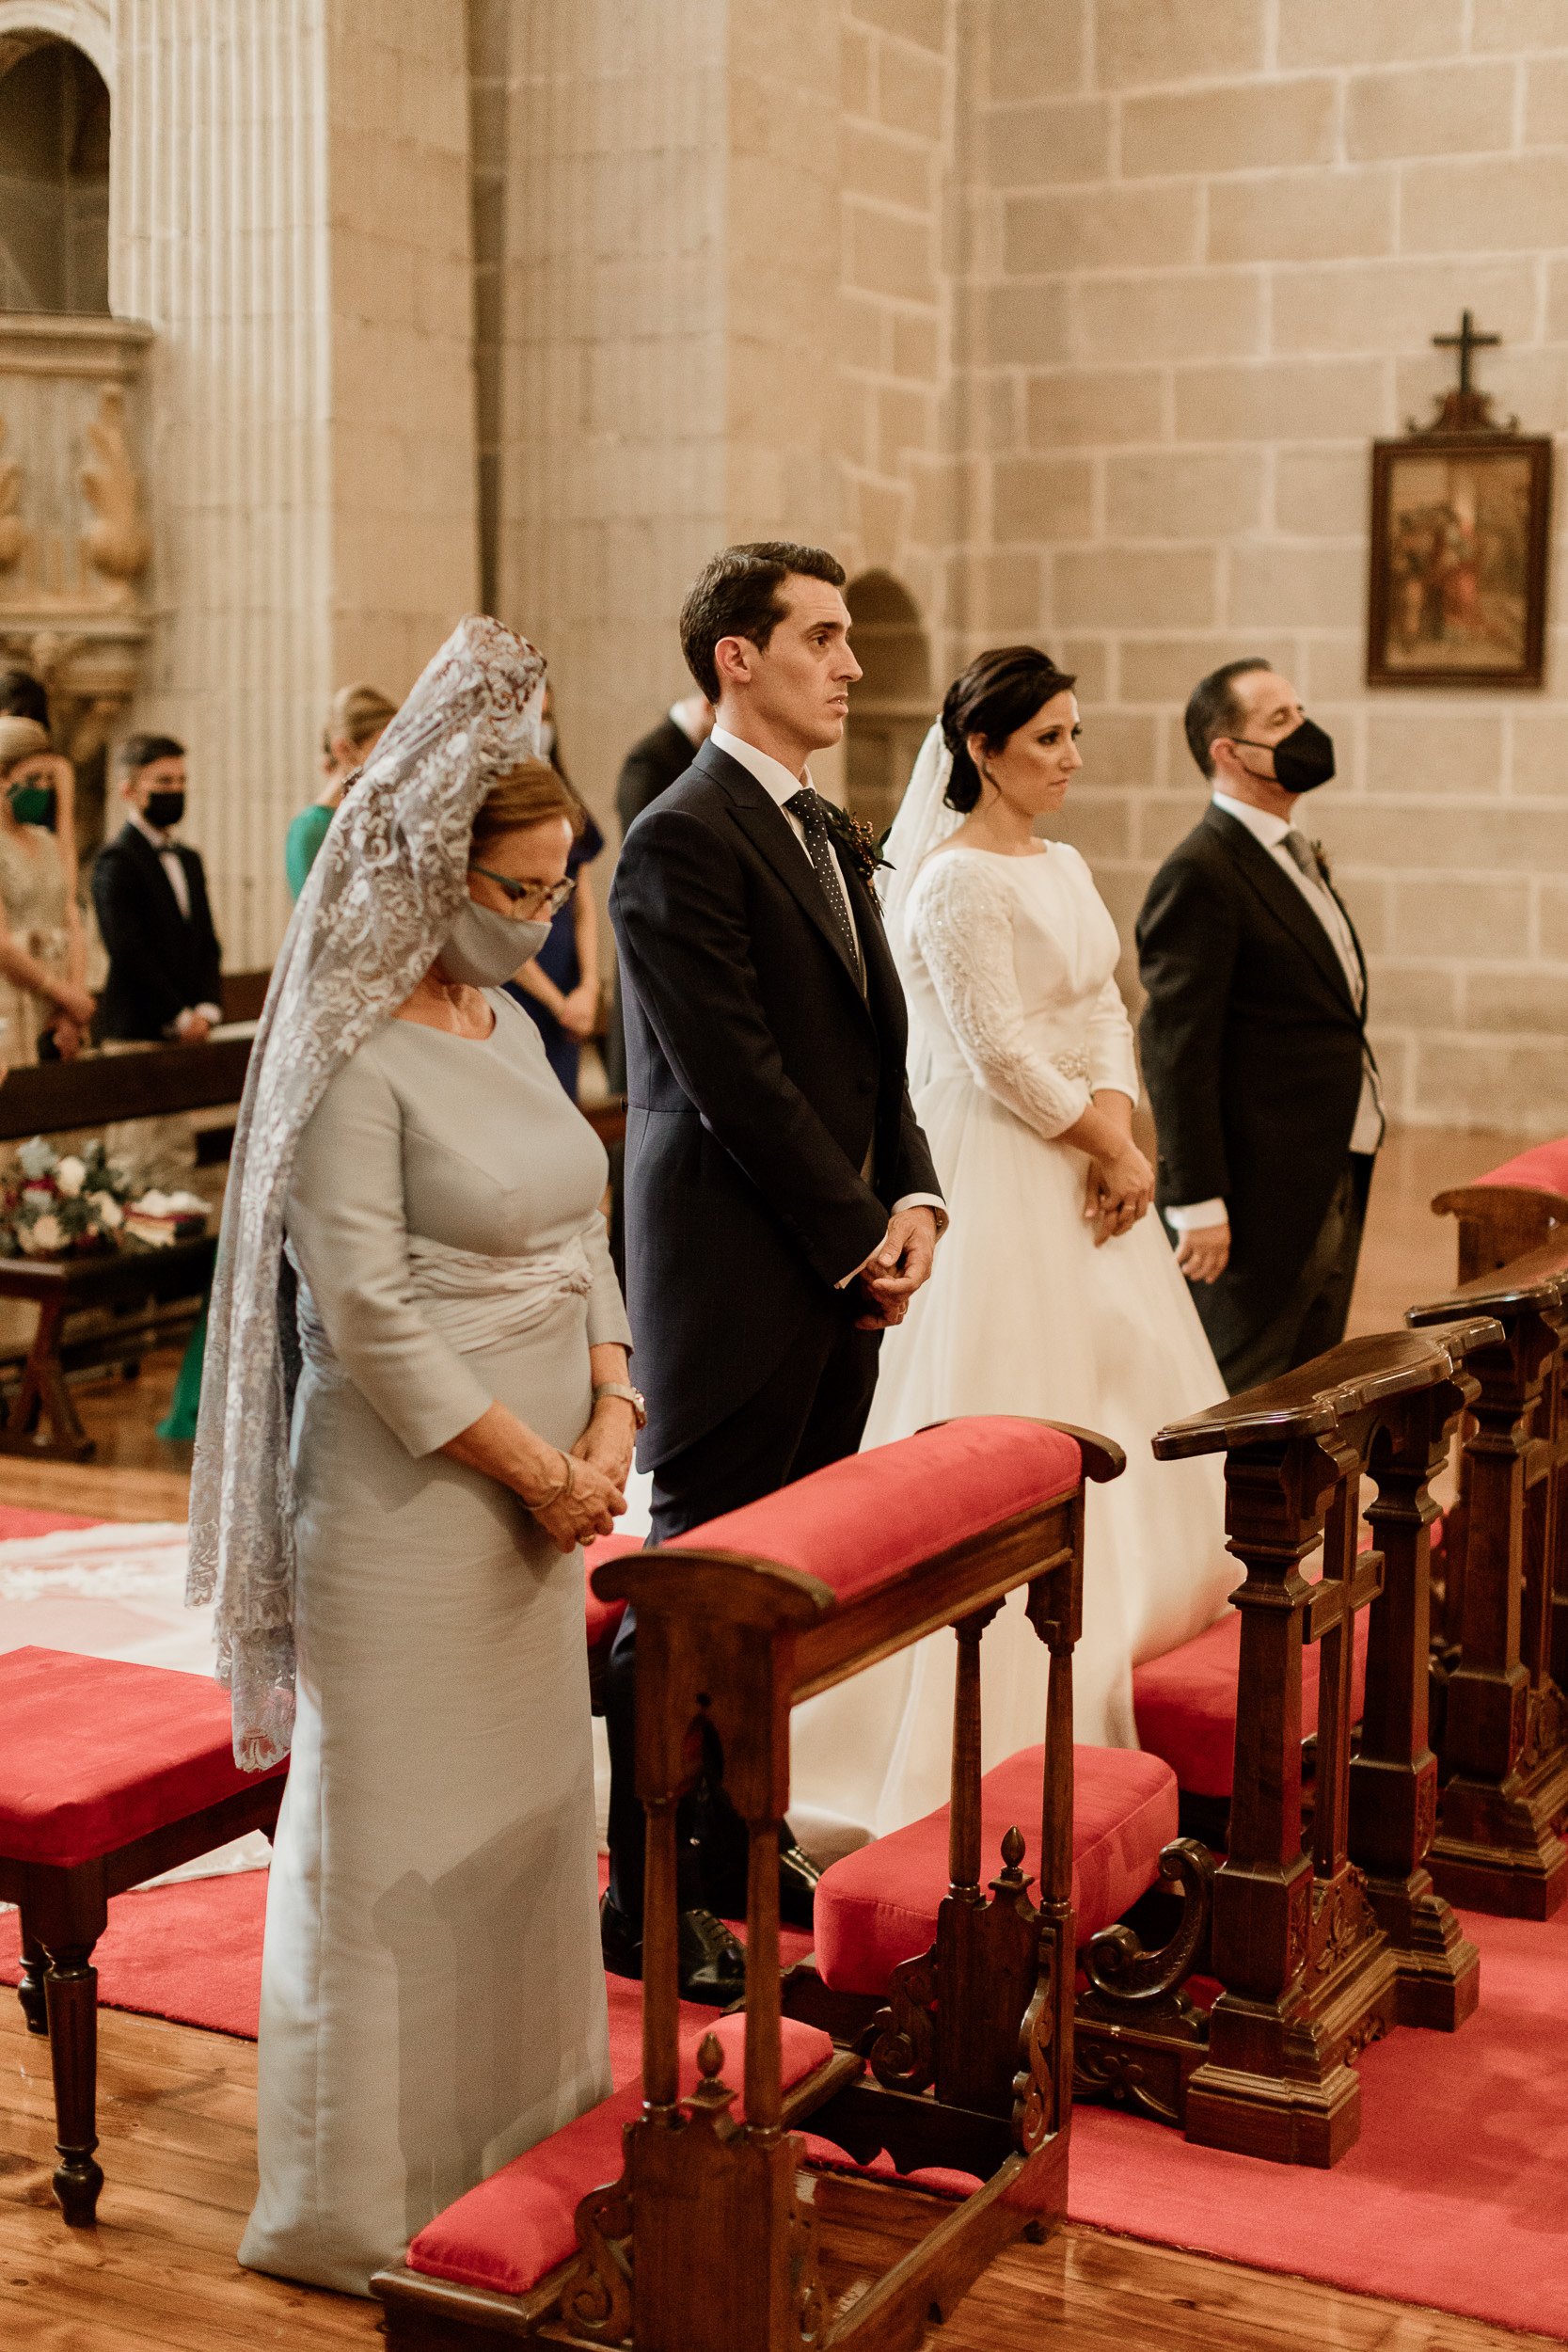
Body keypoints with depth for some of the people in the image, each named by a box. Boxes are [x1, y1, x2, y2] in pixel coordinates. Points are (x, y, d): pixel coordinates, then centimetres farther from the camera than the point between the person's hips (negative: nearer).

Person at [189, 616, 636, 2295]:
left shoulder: (509, 1028, 10)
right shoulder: (358, 1058, -16)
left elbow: (577, 1238, 11)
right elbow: (364, 1308, -19)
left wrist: (609, 1422, -3)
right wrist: (532, 1468, -14)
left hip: (537, 1490, 8)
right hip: (405, 1496, -8)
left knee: (525, 1797, 18)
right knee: (396, 1834, 2)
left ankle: (513, 2122, 36)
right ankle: (370, 2202, 17)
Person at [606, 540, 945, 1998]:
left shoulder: (830, 834, 16)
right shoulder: (682, 841, -13)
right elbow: (738, 1082, -18)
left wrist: (913, 1197, 2)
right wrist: (863, 1235, -12)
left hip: (837, 1277, 8)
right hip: (737, 1280, -8)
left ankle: (746, 1845, 29)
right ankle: (650, 1904, 11)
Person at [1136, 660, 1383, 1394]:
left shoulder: (1297, 859, 16)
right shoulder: (1200, 874, -15)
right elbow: (1176, 1050, -18)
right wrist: (1197, 1204, -21)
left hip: (1336, 1190, 9)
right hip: (1259, 1198, -9)